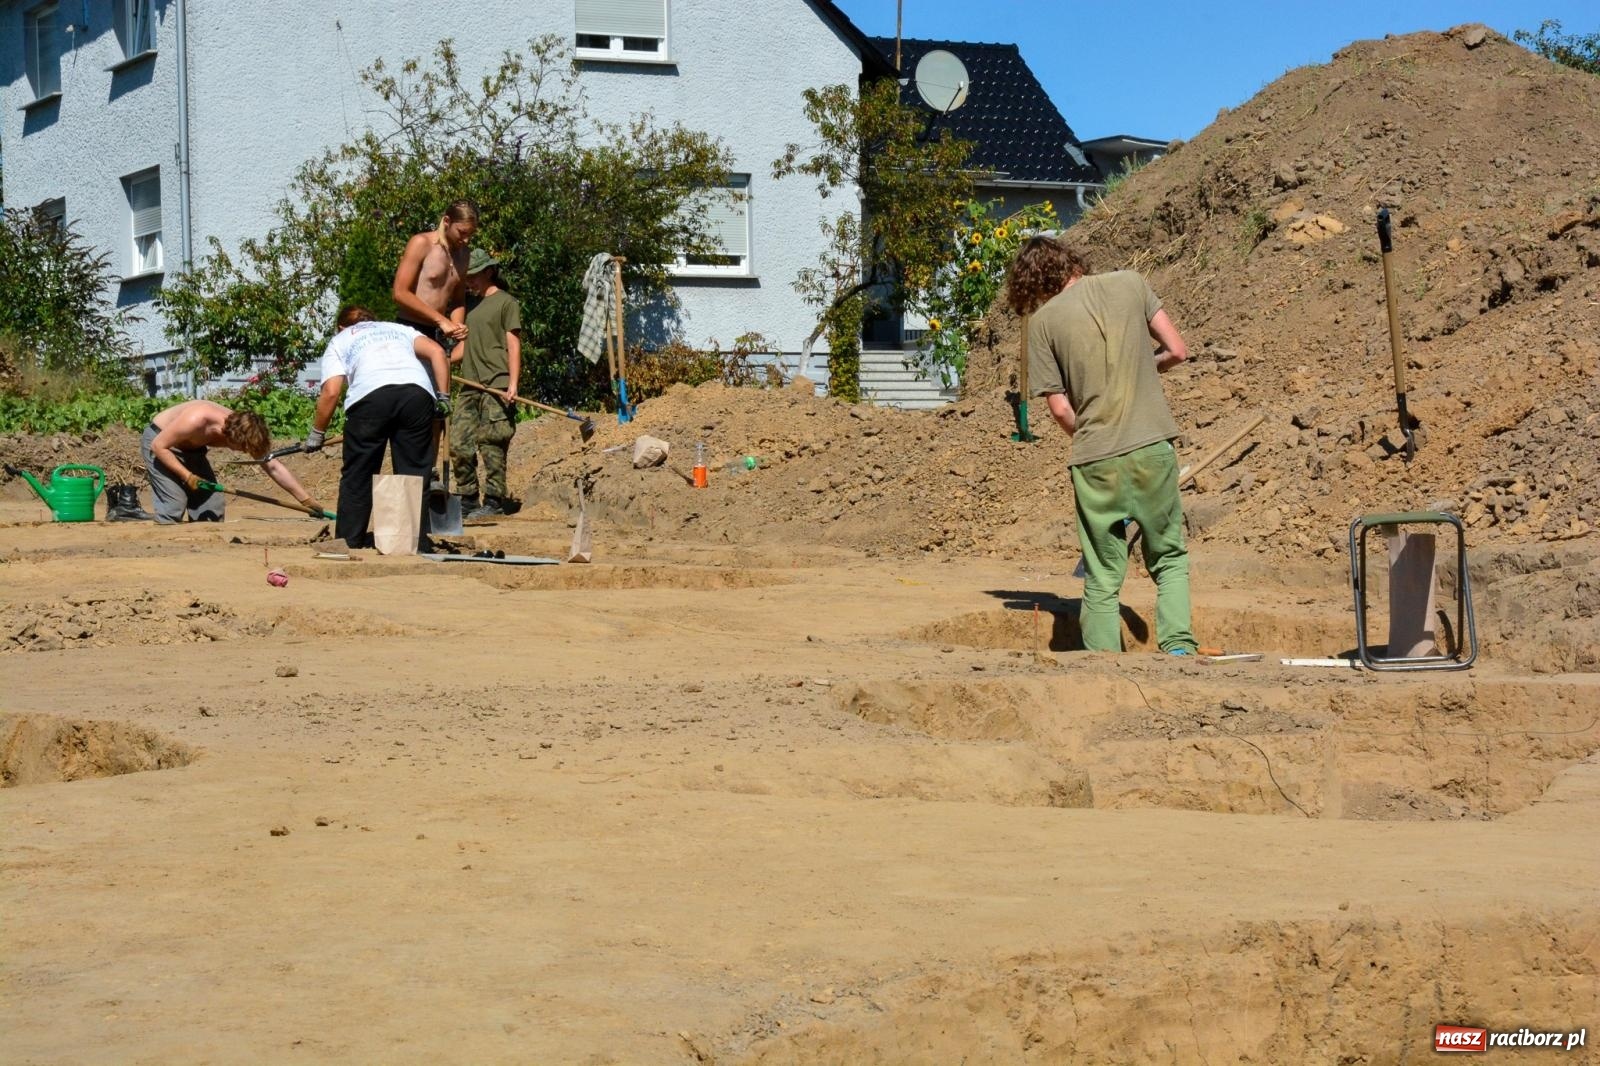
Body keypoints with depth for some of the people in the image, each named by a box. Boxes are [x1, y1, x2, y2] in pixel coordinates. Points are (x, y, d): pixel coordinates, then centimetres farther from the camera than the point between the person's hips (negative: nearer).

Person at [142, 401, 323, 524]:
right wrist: (187, 476, -30)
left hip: (190, 449, 7)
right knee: (174, 504, -19)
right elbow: (159, 445, -29)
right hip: (158, 441, -6)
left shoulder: (242, 430, -20)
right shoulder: (197, 420, -39)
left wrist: (306, 500, -16)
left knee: (212, 505, -1)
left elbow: (274, 467, -15)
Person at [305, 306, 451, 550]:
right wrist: (443, 397, 18)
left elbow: (331, 392, 12)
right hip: (418, 390, 2)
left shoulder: (339, 341, 30)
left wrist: (317, 433, 21)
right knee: (415, 472, 9)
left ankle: (348, 542, 11)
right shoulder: (399, 328, 37)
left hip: (370, 395, -2)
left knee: (357, 475, 9)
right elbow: (436, 352, 17)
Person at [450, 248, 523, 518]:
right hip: (470, 385, 7)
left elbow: (513, 346, -5)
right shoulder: (470, 303, 21)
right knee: (459, 443, 2)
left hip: (496, 385, -7)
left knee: (491, 445, -8)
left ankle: (494, 501, -3)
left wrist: (513, 384, -14)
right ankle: (467, 499, 10)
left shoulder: (506, 303, 0)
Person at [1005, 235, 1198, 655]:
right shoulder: (1130, 283, 4)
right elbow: (1177, 350, 5)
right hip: (1153, 447, 1)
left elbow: (1060, 408, -1)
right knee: (1169, 559, 16)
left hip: (1095, 461, -1)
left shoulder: (1044, 320, 0)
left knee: (1103, 581, 9)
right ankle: (1178, 645, -1)